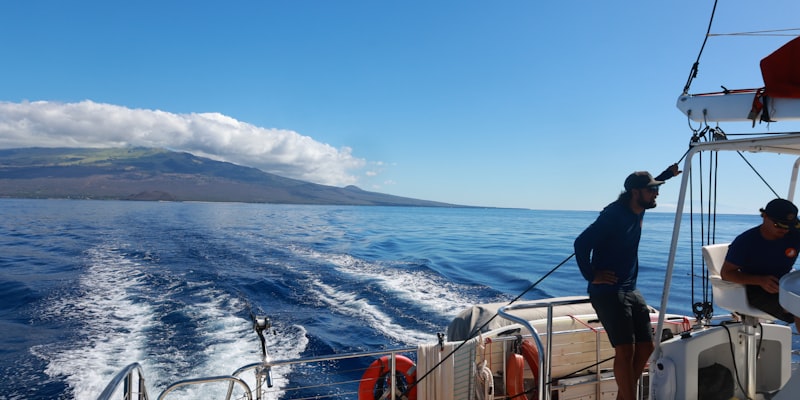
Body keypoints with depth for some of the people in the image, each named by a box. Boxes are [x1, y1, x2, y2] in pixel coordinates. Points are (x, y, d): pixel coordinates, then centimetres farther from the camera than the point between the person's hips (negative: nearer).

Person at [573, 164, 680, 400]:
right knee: (625, 350, -12)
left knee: (645, 347, 10)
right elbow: (582, 243, -21)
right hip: (608, 292, -9)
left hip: (631, 291, 9)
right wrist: (591, 276, -18)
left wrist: (667, 174, 30)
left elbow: (646, 188, 37)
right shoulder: (614, 214, -16)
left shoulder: (638, 211, 10)